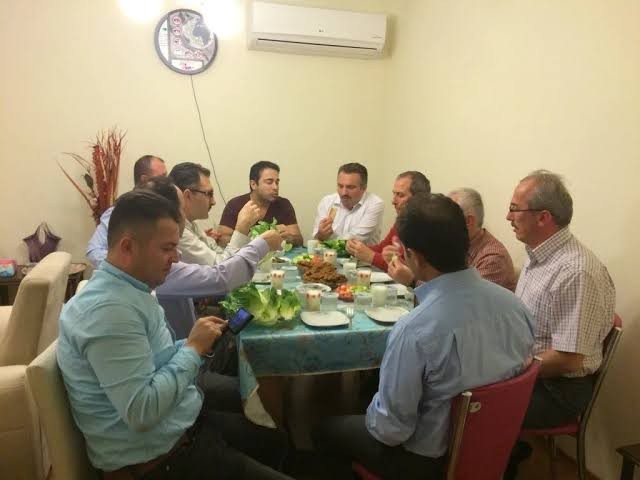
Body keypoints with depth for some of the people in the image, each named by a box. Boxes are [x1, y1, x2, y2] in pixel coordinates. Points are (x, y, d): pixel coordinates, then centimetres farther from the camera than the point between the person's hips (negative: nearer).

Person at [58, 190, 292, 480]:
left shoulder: (129, 289, 5)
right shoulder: (108, 309, -28)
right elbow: (142, 411, -31)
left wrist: (197, 346, -2)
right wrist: (193, 349, -21)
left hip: (180, 427, 10)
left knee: (275, 442, 22)